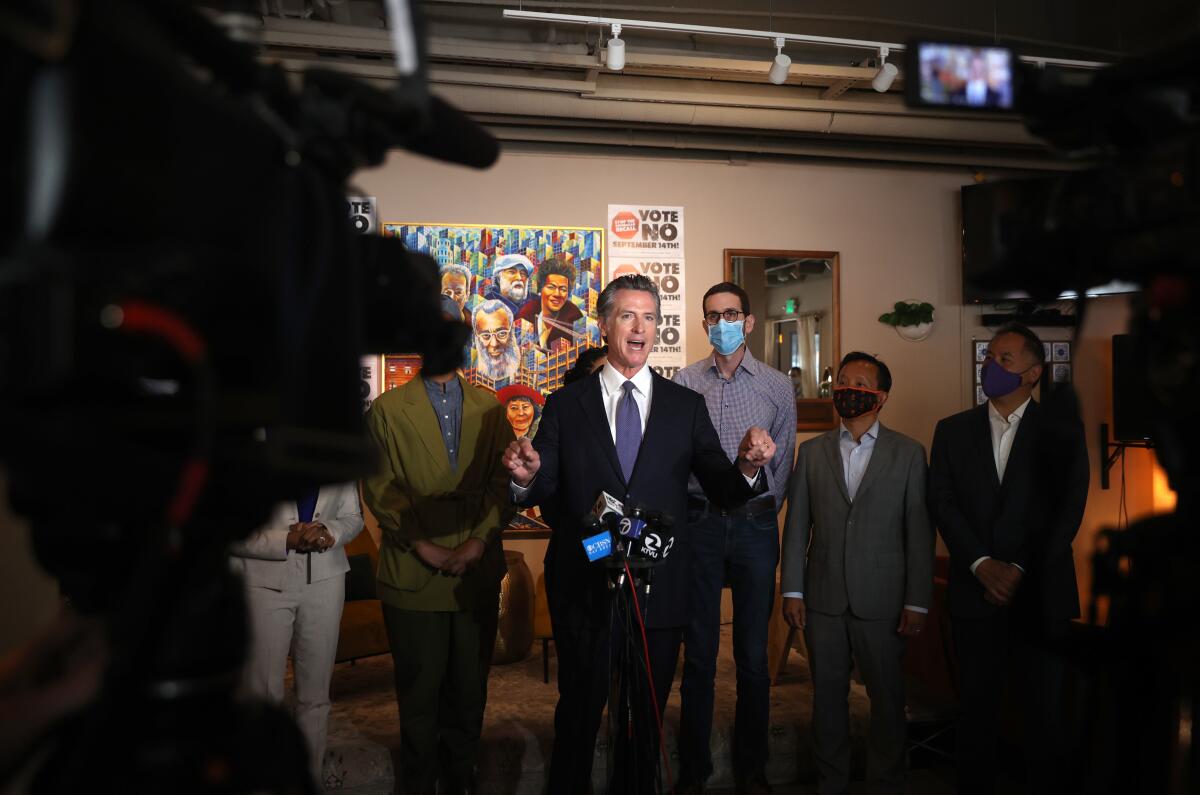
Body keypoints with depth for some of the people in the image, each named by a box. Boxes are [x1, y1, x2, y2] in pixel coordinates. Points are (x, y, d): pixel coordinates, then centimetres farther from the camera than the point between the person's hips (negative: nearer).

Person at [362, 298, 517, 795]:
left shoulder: (489, 408, 9)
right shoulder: (387, 409, 3)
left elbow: (505, 483, 1)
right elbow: (380, 489, -4)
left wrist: (480, 540, -12)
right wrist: (423, 546, -12)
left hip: (478, 573, 2)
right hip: (413, 576, -2)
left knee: (469, 689, 11)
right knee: (419, 693, 8)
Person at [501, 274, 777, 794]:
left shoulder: (687, 406, 3)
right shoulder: (564, 406, 1)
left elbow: (721, 492, -1)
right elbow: (544, 493, -4)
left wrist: (746, 468, -22)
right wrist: (526, 477, -26)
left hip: (659, 591, 1)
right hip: (584, 589, -1)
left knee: (646, 719, 17)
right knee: (578, 716, 13)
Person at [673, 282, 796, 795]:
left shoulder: (777, 387, 4)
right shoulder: (683, 383, 2)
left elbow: (783, 460, 8)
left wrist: (763, 514, 6)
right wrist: (680, 512, -4)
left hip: (755, 526, 1)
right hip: (698, 522, 0)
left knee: (754, 655, 9)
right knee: (698, 652, 7)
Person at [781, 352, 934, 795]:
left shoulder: (909, 453, 2)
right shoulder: (812, 452, 8)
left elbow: (919, 532, -1)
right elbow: (796, 526, 5)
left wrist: (917, 602, -5)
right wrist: (792, 591, 1)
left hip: (881, 602, -2)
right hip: (823, 600, 2)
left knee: (887, 699, 7)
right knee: (827, 697, 12)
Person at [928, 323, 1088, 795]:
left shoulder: (1063, 433, 4)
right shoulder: (953, 430, 8)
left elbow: (1068, 513, -3)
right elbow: (942, 504, 0)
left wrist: (1020, 571, -11)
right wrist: (983, 565, -12)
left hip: (1041, 596, -1)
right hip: (975, 593, 1)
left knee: (1046, 710, 6)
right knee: (977, 707, 8)